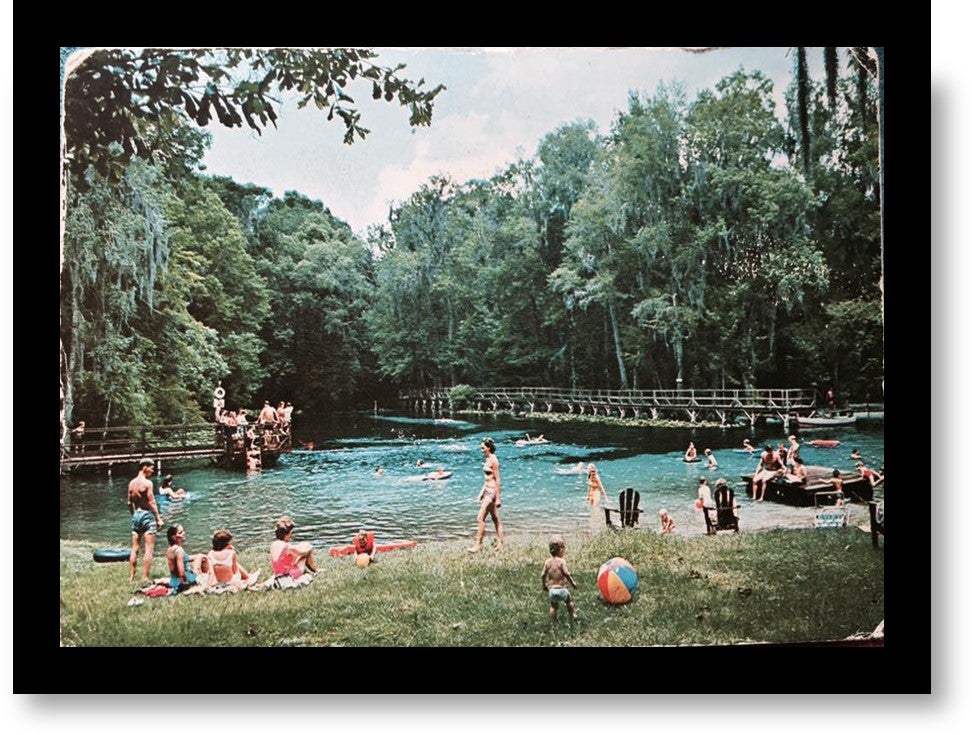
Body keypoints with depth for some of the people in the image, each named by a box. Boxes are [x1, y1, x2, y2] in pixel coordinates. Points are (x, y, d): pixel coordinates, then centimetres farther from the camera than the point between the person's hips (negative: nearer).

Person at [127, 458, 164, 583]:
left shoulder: (131, 483, 8)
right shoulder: (147, 482, -13)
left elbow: (130, 503, 14)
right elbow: (152, 502, -15)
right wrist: (159, 518, -10)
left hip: (136, 515, 7)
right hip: (147, 515, -7)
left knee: (134, 549, 13)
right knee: (149, 549, -3)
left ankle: (131, 577, 16)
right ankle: (145, 578, -5)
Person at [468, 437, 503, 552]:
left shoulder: (493, 461, -15)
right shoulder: (488, 459, 13)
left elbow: (497, 480, -16)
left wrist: (497, 498, -18)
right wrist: (481, 494, 19)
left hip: (492, 492, -10)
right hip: (487, 491, 10)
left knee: (480, 518, -9)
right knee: (495, 519, 12)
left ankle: (478, 544, -5)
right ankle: (500, 544, 16)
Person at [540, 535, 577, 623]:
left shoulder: (547, 562, 0)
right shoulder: (561, 561, -13)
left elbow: (543, 575, 1)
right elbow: (566, 574, -19)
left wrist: (544, 585, 16)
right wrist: (572, 582, -5)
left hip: (551, 589, 3)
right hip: (561, 588, -3)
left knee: (553, 606, 16)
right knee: (569, 600, 23)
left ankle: (553, 622, 18)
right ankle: (573, 616, 30)